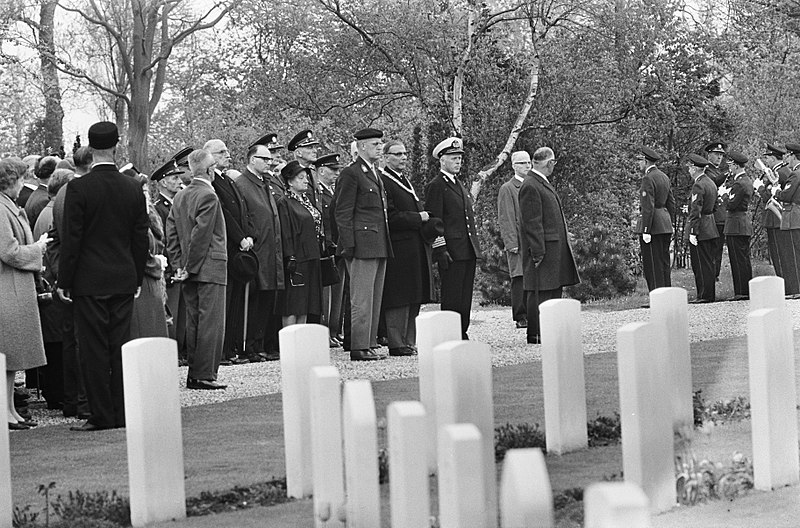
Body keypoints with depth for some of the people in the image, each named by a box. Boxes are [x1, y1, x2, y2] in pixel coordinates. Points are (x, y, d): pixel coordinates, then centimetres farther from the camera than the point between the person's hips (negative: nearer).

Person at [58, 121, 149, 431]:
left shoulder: (79, 188, -10)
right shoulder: (133, 188, 3)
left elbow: (71, 239, -10)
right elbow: (141, 239, 8)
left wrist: (64, 281, -3)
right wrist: (137, 278, 16)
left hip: (89, 281, -4)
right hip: (124, 280, 4)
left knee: (94, 350, -1)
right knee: (120, 347, 9)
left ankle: (102, 415, -1)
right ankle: (121, 413, 11)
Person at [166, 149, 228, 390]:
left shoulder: (180, 197, 12)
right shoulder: (208, 196, -13)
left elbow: (171, 233, 12)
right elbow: (201, 235, -17)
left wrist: (179, 265, 11)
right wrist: (190, 267, -11)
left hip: (189, 271, 8)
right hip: (210, 269, -8)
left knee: (193, 322, 12)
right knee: (211, 322, -6)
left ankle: (194, 374, 15)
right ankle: (204, 376, -8)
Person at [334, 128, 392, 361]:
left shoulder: (375, 173, 20)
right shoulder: (350, 174, -8)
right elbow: (342, 213, -11)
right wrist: (348, 245, -16)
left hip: (379, 245, 9)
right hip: (362, 243, -9)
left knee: (375, 298, 10)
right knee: (362, 298, -8)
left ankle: (370, 344, 15)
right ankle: (359, 348, -6)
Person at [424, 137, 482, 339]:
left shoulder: (459, 185, 21)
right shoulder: (435, 186, -6)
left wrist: (475, 247, 19)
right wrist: (440, 250, -17)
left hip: (468, 252, 8)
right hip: (451, 252, -8)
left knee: (465, 299, 9)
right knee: (452, 298, -7)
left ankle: (462, 335, 13)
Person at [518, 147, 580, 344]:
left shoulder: (544, 183, 17)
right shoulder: (530, 187, -16)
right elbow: (532, 223, -19)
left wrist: (565, 236, 23)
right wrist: (538, 252, -21)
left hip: (556, 247, 10)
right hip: (543, 248, -10)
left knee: (555, 289, 13)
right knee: (540, 291, -7)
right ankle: (535, 334, -4)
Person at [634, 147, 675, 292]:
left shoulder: (648, 179, -14)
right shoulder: (664, 177, 14)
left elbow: (648, 206, -19)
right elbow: (671, 203, 18)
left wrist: (645, 231, -18)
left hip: (652, 225, -9)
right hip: (665, 225, 9)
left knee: (652, 265, -6)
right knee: (664, 262, 12)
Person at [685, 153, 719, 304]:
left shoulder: (698, 185, -16)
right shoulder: (711, 183, 12)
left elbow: (696, 211, -20)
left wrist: (693, 232, -20)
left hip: (701, 229, -9)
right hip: (711, 228, 9)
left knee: (701, 264, -4)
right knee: (709, 263, 13)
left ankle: (704, 295, -2)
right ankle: (710, 294, 18)